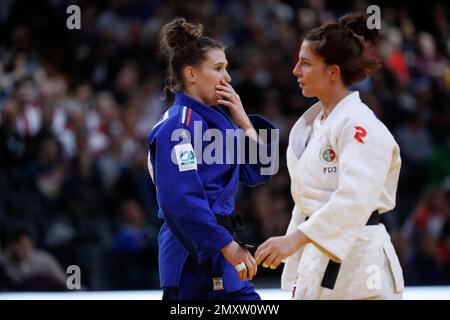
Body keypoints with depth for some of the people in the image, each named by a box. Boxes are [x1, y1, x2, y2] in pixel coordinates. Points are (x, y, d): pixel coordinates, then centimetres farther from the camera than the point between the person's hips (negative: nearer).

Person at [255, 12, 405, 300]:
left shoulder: (360, 125, -15)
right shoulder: (311, 122, 14)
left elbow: (355, 200, -27)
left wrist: (295, 239, -34)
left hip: (355, 262, -9)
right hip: (317, 259, 9)